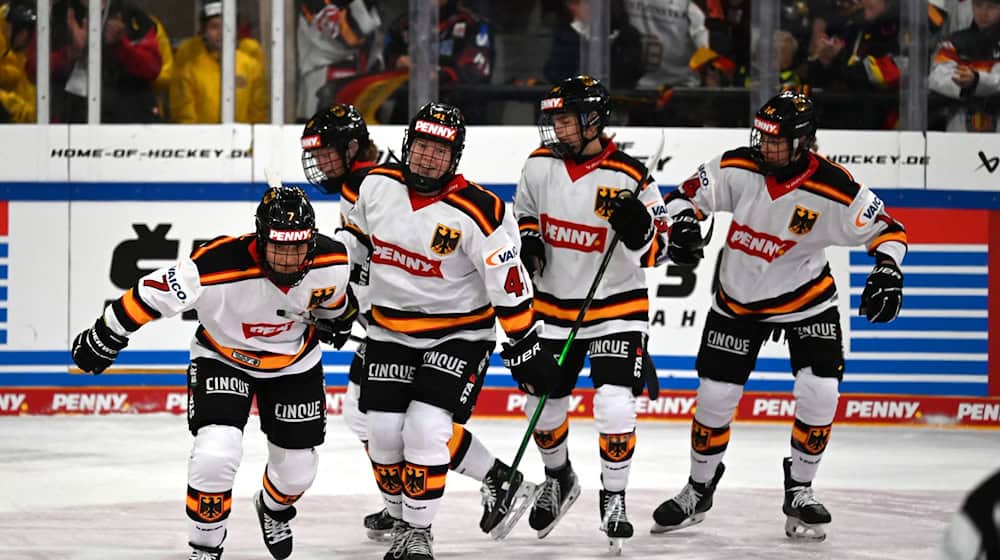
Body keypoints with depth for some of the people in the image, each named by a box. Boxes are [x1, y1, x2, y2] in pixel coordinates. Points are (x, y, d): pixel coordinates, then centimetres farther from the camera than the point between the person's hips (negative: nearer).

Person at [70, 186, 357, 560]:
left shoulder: (331, 260, -24)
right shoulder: (219, 266, -38)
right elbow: (155, 293, -27)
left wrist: (338, 317, 22)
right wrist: (104, 339, -18)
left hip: (296, 361, 4)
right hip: (223, 357, -4)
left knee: (297, 467, 11)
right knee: (216, 454, -23)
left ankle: (273, 509, 49)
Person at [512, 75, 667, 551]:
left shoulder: (629, 178, -17)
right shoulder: (540, 165, -3)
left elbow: (654, 252, -12)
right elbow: (525, 212, 16)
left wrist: (638, 226, -33)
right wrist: (527, 240, -4)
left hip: (616, 306, -4)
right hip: (553, 304, 4)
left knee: (615, 405, -15)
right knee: (543, 405, 10)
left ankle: (614, 498, 4)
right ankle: (558, 479, 39)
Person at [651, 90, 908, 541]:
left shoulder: (834, 190, -23)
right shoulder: (738, 168, -18)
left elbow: (886, 229, -13)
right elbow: (688, 194, -7)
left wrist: (888, 268, -30)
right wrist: (682, 222, -27)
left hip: (806, 298, -1)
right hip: (738, 298, 2)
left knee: (820, 393, -14)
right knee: (715, 395, 1)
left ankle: (799, 491, 7)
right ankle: (699, 491, 22)